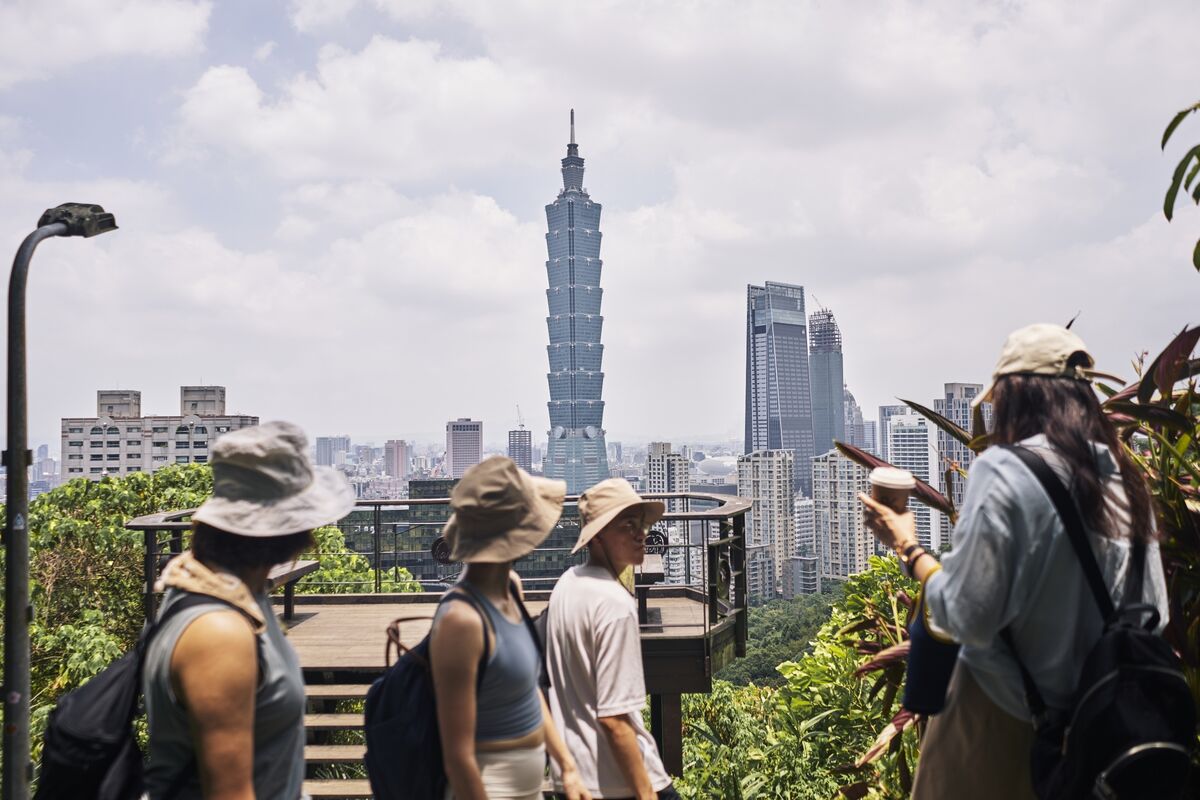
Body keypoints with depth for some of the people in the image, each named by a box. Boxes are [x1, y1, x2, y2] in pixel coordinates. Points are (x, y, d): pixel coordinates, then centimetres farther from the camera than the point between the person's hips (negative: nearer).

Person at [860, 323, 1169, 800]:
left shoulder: (1003, 470, -18)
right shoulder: (1125, 478, 1)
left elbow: (968, 616, -19)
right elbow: (1152, 614, 7)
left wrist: (908, 548, -5)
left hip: (1003, 716, -5)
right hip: (1095, 721, 6)